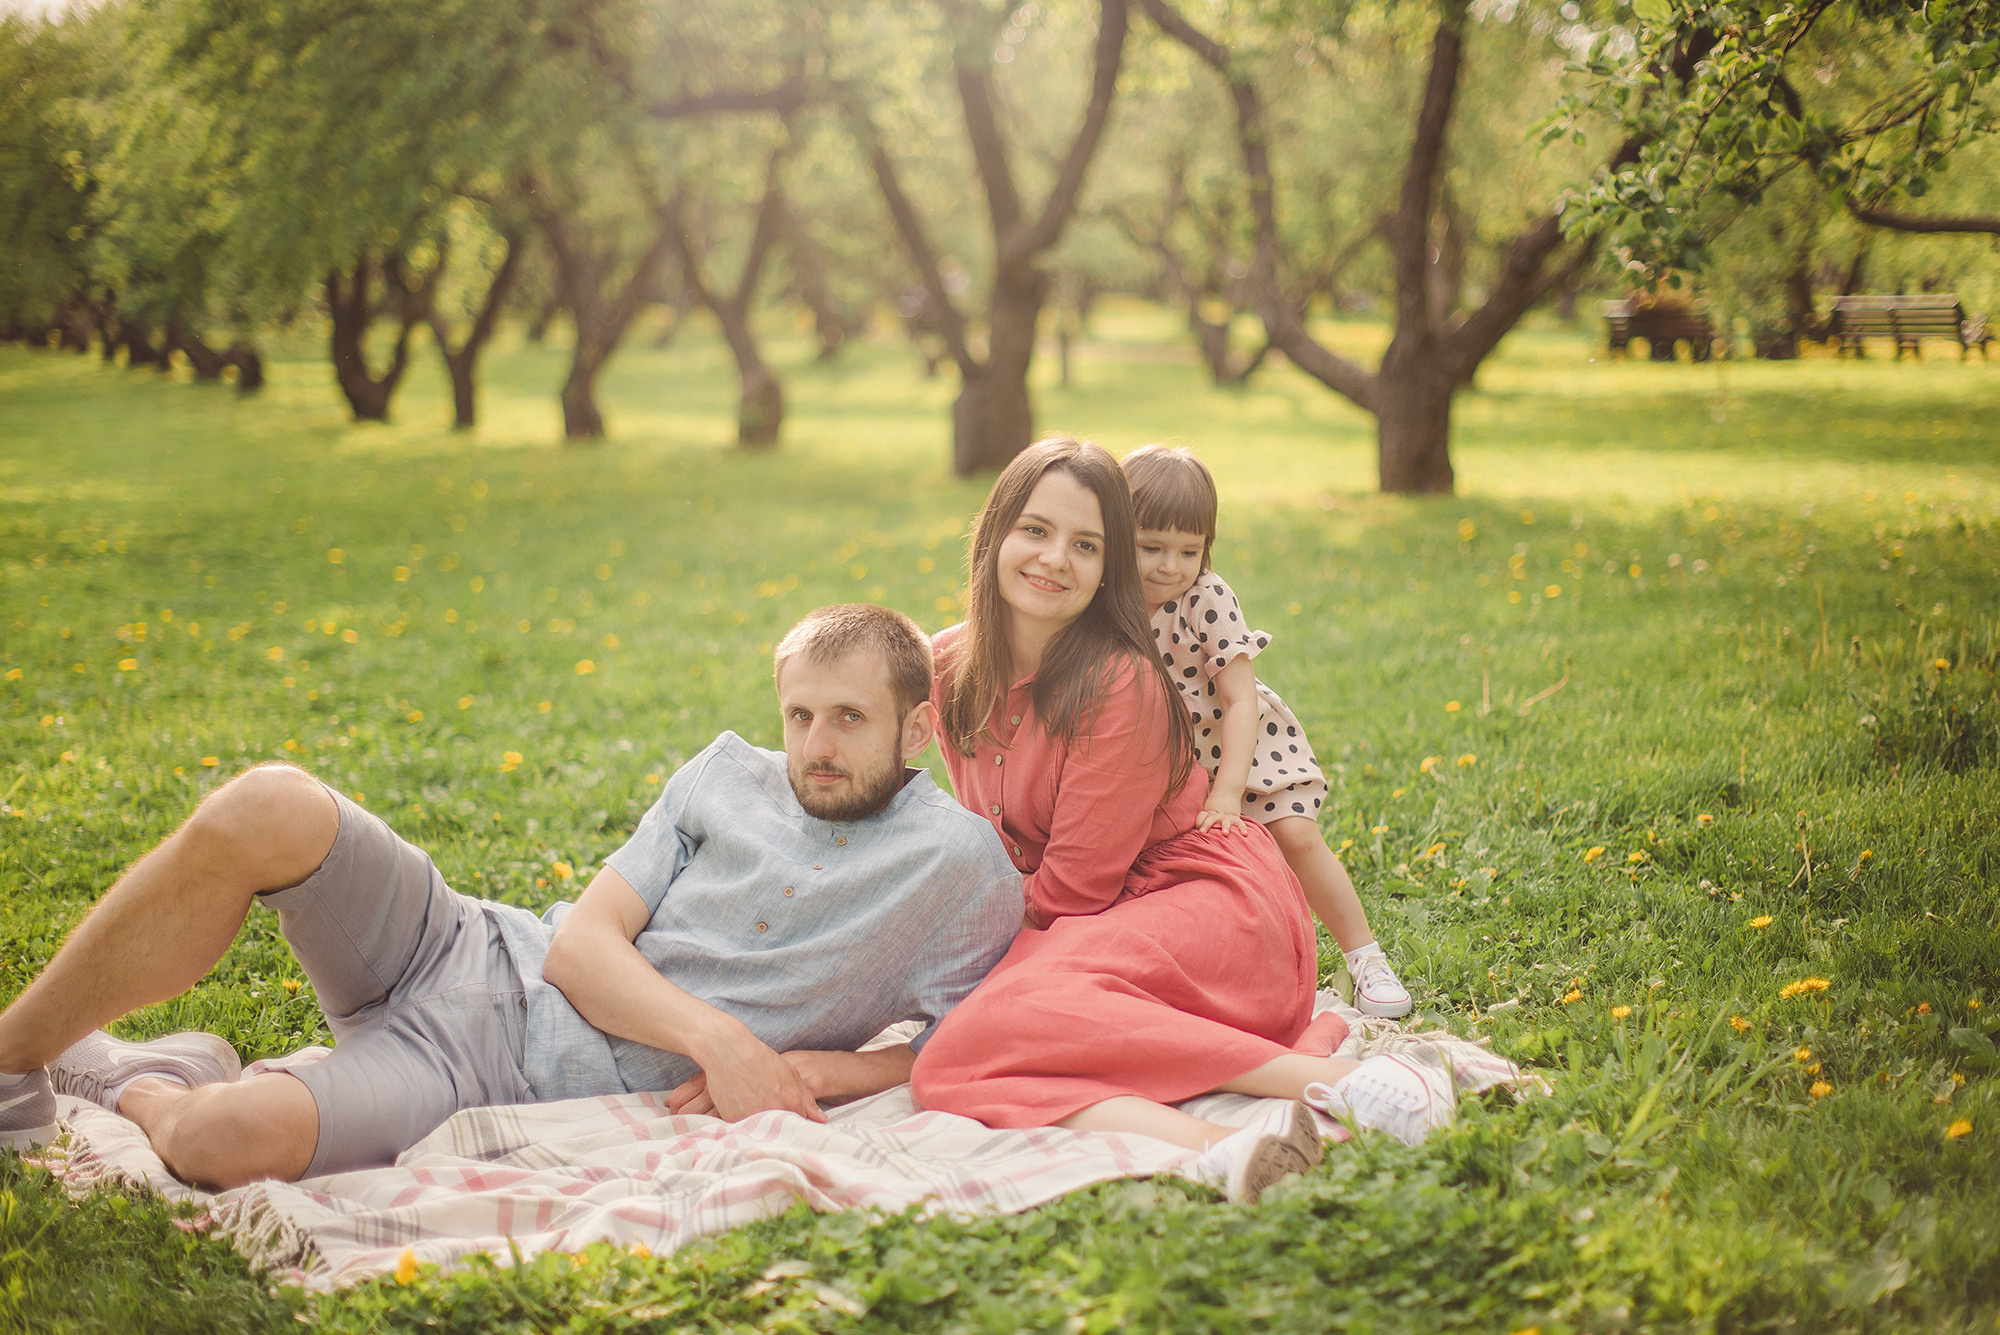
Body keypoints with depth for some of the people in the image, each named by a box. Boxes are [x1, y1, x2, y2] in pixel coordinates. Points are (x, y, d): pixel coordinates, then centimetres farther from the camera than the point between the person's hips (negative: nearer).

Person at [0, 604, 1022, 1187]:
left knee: (233, 1139, -33)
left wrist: (812, 1072, -14)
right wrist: (718, 1035, -16)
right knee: (266, 810, -28)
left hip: (517, 1085, -4)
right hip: (467, 959, 4)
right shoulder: (729, 774, 10)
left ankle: (140, 1091, 6)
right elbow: (582, 943, 2)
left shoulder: (960, 869, 0)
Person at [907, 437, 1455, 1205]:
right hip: (1083, 932, 6)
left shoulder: (1120, 682, -18)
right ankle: (1215, 1145, -45)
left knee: (1010, 1016, -36)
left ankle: (1327, 1080, -38)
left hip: (1213, 908, -6)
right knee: (948, 1069, -27)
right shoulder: (950, 669, 3)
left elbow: (1074, 883, -13)